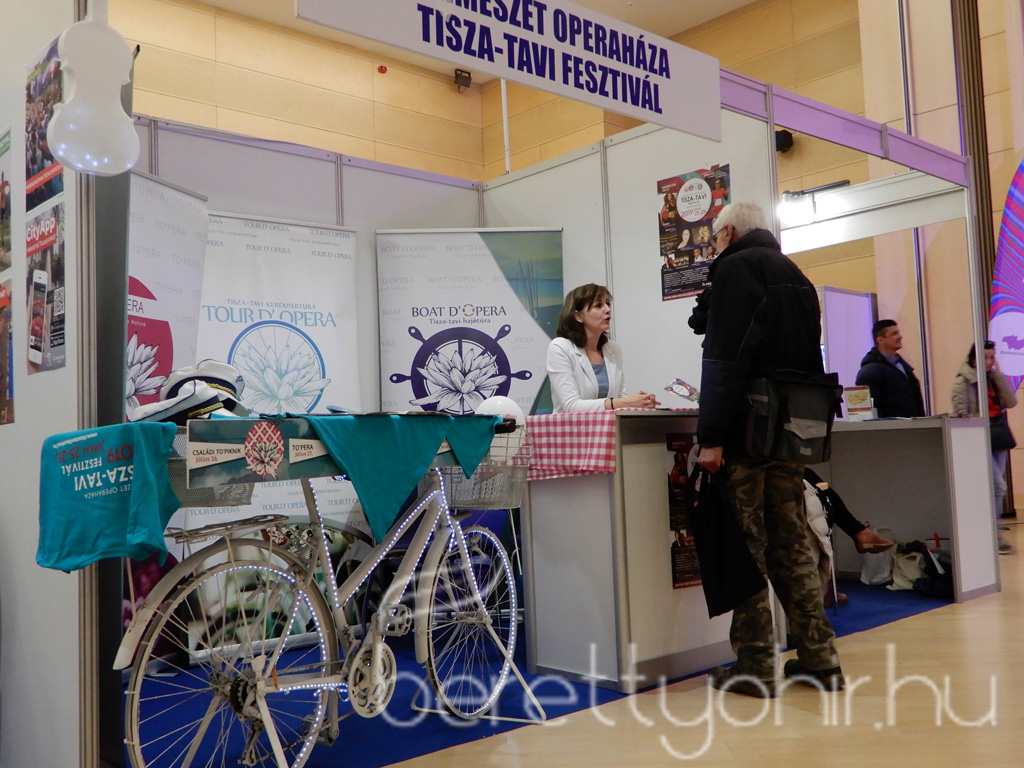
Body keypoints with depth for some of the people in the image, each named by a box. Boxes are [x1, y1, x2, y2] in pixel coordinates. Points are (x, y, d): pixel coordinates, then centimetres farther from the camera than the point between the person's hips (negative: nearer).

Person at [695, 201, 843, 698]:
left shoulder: (734, 268, -6)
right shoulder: (797, 276, 20)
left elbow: (724, 358, -17)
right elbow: (810, 362, 21)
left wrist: (711, 435, -20)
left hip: (744, 434, -8)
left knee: (744, 549, -2)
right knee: (792, 548, 11)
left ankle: (753, 668, 3)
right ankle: (818, 661, 15)